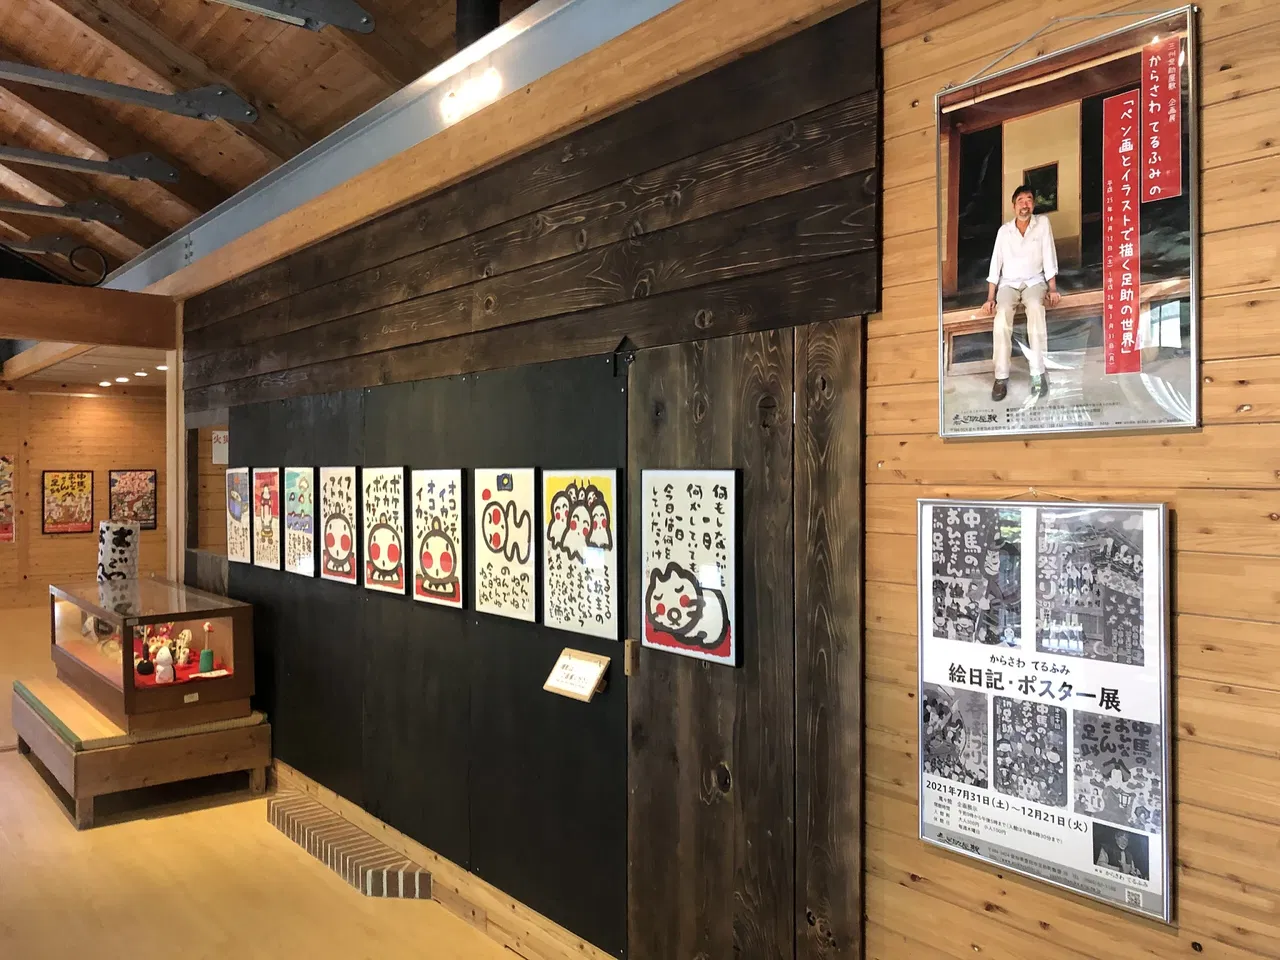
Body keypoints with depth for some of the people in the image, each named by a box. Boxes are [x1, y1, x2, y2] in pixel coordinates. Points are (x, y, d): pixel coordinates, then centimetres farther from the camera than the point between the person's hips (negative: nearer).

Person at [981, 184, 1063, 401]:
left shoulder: (1043, 223, 6)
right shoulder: (1004, 230, 9)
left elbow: (1049, 257, 0)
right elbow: (995, 264, 5)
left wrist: (1052, 289, -11)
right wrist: (990, 298, -5)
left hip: (1034, 281, -1)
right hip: (1008, 283, 1)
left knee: (1035, 307, -37)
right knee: (1002, 313, -33)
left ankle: (1038, 373, -37)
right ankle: (1001, 377, -34)